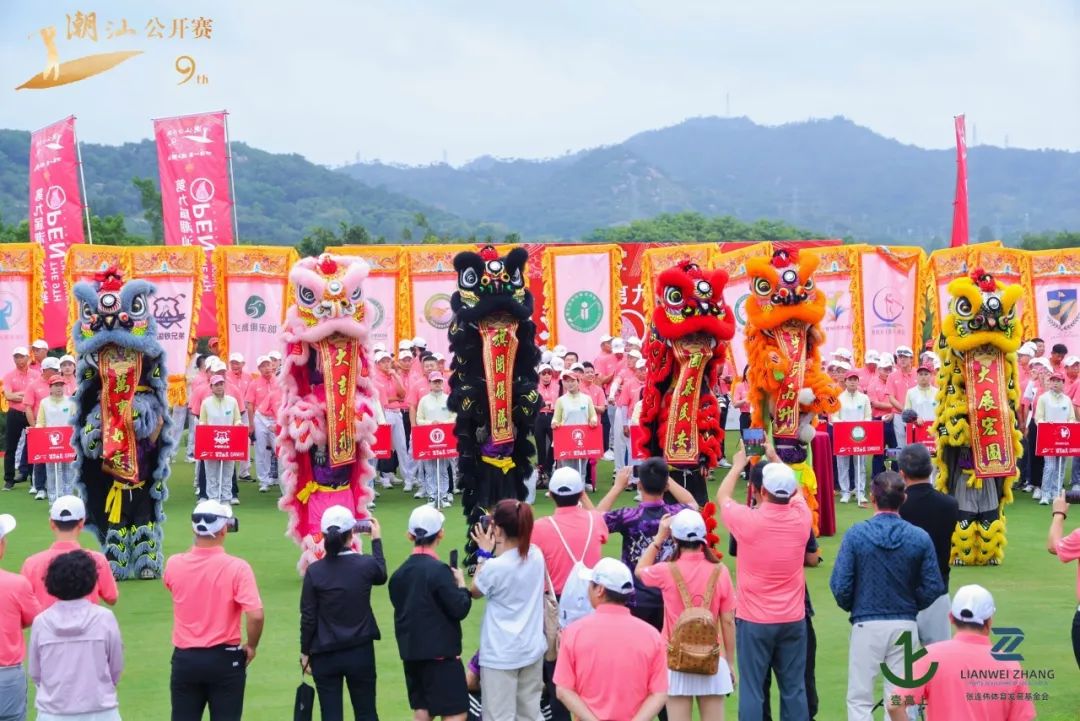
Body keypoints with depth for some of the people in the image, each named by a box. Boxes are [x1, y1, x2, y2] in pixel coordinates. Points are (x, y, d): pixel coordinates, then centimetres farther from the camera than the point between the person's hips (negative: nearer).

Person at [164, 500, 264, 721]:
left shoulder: (174, 564, -4)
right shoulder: (236, 567, -15)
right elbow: (255, 615, -22)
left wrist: (196, 550, 19)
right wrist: (251, 646, -4)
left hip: (185, 658, 3)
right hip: (224, 658, -3)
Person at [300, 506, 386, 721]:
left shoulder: (314, 571, -11)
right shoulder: (366, 565, -9)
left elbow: (308, 618, -6)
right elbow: (381, 576, 16)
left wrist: (305, 651, 7)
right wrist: (377, 540, 27)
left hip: (325, 655, 0)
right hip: (360, 653, 1)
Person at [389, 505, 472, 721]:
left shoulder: (400, 573, 7)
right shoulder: (439, 570, -16)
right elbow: (460, 610, -15)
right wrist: (461, 584, -1)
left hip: (412, 653, 8)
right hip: (440, 653, -8)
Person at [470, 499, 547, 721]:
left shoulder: (494, 567, -21)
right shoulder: (536, 555, -4)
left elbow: (475, 592, -1)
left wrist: (484, 553, -1)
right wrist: (495, 550, 5)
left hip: (500, 655, -6)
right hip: (532, 648, 6)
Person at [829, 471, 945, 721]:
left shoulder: (856, 534, -10)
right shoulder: (920, 538, -5)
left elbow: (840, 585, -10)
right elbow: (933, 588, -4)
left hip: (866, 625, -2)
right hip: (905, 625, 2)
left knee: (859, 700, 5)